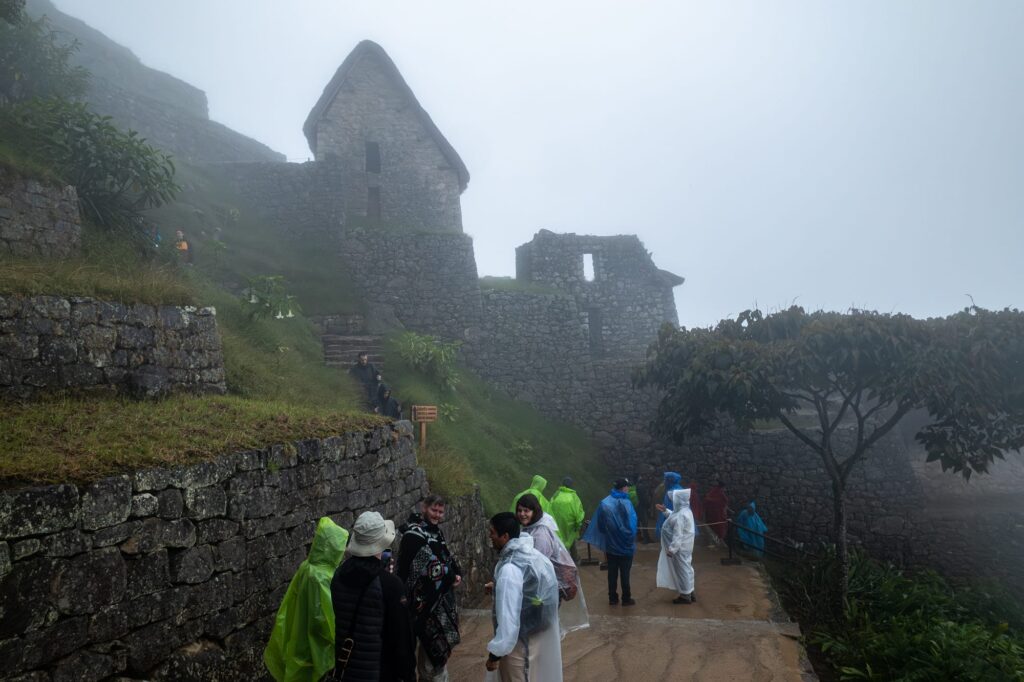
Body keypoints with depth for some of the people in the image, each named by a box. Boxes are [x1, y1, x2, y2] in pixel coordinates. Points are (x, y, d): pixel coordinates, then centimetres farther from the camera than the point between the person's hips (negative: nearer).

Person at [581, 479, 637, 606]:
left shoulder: (604, 503, -4)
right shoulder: (626, 503, -18)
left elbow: (599, 524, 3)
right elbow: (632, 524, -16)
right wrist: (631, 540, -2)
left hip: (610, 544, 3)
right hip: (625, 545, -3)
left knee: (612, 572, 12)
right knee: (625, 572, 8)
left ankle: (612, 598, 18)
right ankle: (626, 599, 15)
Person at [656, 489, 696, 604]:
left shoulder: (681, 515, -27)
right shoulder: (685, 511, 5)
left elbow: (678, 535, -28)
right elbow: (674, 518, 25)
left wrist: (672, 549, -25)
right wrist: (665, 511, 18)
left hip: (680, 548, -10)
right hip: (685, 546, 10)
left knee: (682, 569, 2)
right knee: (686, 568, 19)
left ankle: (685, 596, 13)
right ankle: (690, 592, 29)